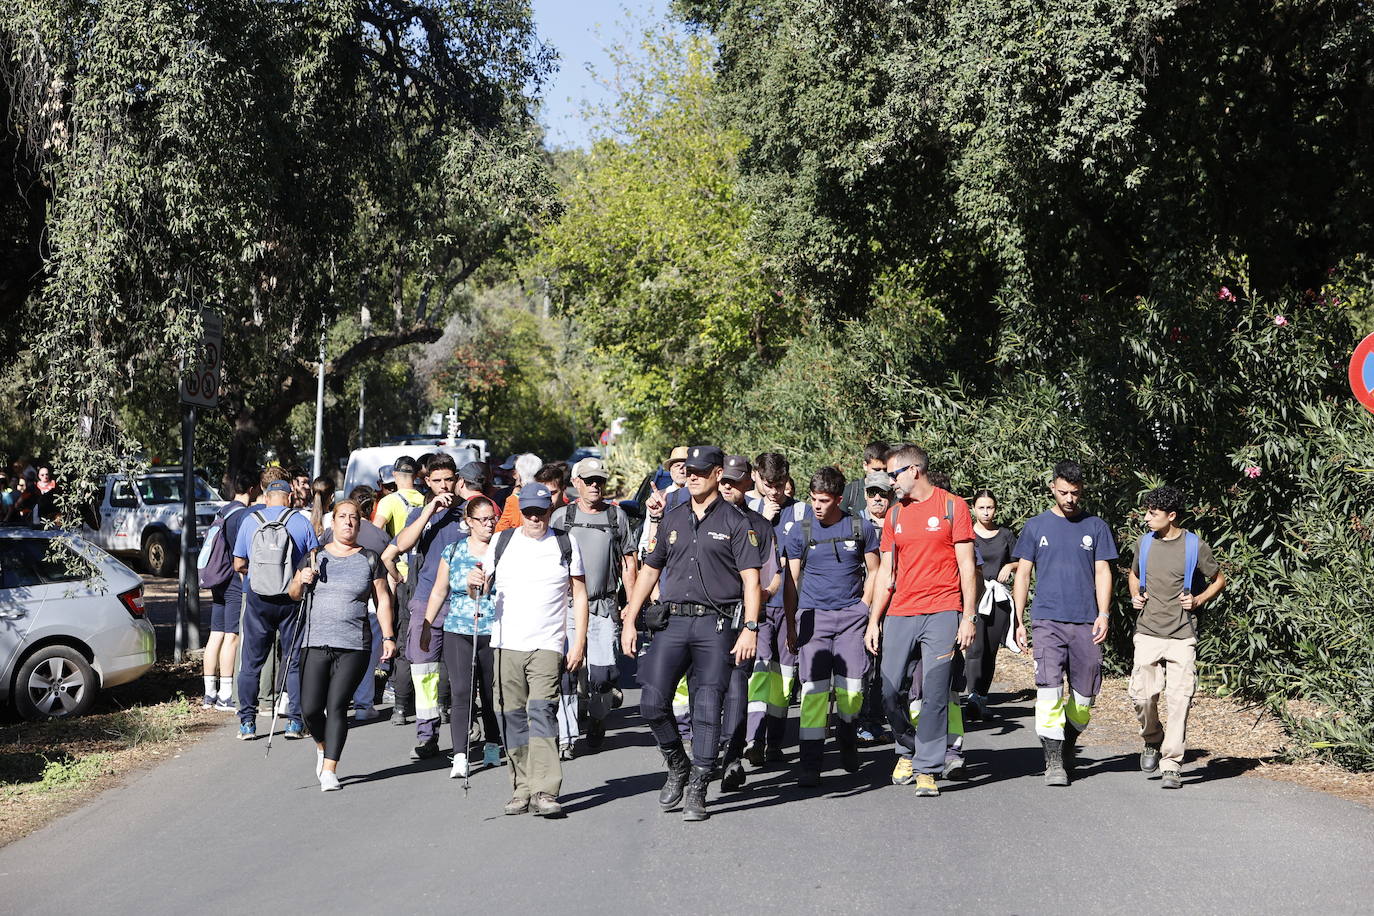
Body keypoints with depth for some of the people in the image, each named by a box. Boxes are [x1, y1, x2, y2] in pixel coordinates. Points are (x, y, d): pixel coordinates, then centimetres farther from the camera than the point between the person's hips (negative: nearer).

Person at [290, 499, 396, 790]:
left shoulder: (369, 559, 7)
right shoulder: (315, 557, 10)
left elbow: (382, 600, 8)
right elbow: (294, 594, 16)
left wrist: (388, 636, 0)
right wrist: (301, 581, -7)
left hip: (354, 646, -1)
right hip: (315, 643, 1)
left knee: (337, 706, -7)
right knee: (310, 708, -4)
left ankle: (329, 770, -1)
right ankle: (322, 746, 27)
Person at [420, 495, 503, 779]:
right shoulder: (453, 551, 7)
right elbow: (439, 591, 12)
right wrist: (426, 627, 12)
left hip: (494, 633, 0)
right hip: (457, 631, 0)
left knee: (491, 692, 8)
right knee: (460, 692, -11)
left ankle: (492, 745, 29)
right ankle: (460, 757, -15)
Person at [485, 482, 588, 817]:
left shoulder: (565, 544, 8)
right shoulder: (502, 541, 11)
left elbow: (580, 595, 9)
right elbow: (481, 589, 15)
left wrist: (579, 643, 0)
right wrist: (474, 582, -10)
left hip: (548, 645, -3)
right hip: (506, 644, 3)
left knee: (542, 712, -16)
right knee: (512, 718, 2)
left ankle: (545, 792, -20)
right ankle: (522, 790, 10)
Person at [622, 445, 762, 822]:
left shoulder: (736, 522, 2)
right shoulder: (672, 519, 15)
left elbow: (751, 579, -3)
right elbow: (649, 570, 19)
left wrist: (750, 628, -13)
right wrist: (629, 622, 13)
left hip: (716, 625, -4)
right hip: (672, 621, 4)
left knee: (708, 710, -3)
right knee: (652, 703, -4)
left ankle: (696, 790, 5)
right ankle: (677, 767, 19)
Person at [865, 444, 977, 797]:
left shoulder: (952, 506, 1)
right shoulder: (894, 515, 14)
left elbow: (967, 565, 0)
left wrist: (969, 617, -6)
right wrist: (873, 620, 10)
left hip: (942, 614, -4)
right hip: (899, 615, 4)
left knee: (934, 695, -6)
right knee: (890, 691, -1)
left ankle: (927, 768, 1)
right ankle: (907, 750, 22)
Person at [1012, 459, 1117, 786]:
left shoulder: (1095, 527, 10)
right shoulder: (1036, 526, 8)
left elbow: (1102, 573, 8)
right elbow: (1023, 574, 9)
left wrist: (1103, 615, -4)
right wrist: (1019, 621, 3)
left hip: (1086, 624, 1)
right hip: (1047, 620, -1)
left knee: (1083, 694, 5)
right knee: (1050, 690, -14)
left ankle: (1068, 750, 27)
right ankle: (1053, 763, -12)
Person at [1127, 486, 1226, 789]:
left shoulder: (1195, 546, -3)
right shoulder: (1144, 543, 8)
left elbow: (1219, 580, 10)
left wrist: (1198, 600, -6)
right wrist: (1135, 596, 7)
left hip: (1182, 636, -3)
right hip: (1147, 633, 3)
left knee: (1179, 700, -7)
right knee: (1142, 695, -6)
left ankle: (1171, 766, -1)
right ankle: (1152, 741, 24)